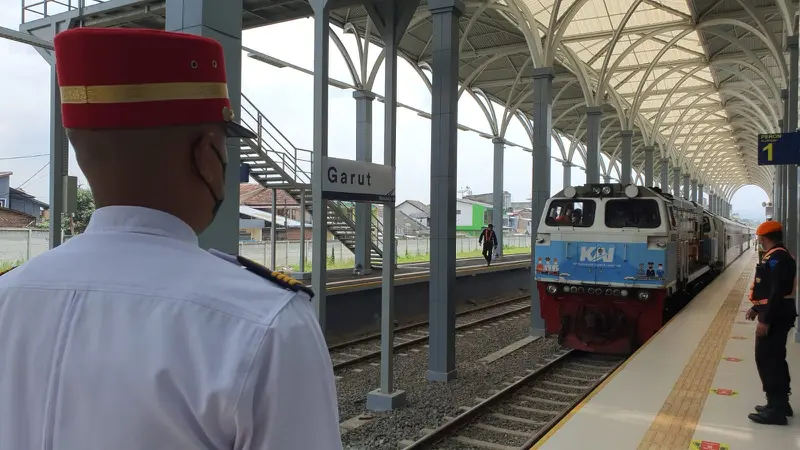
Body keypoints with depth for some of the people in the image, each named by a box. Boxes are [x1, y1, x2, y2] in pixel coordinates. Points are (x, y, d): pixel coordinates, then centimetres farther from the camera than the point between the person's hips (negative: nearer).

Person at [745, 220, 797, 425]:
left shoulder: (777, 258, -20)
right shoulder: (778, 256, 14)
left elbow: (778, 291, -25)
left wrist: (765, 320, -25)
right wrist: (756, 308, 26)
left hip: (776, 317, -11)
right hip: (776, 314, 11)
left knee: (766, 360, -6)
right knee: (775, 359, 17)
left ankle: (776, 410, -1)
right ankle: (780, 404, 26)